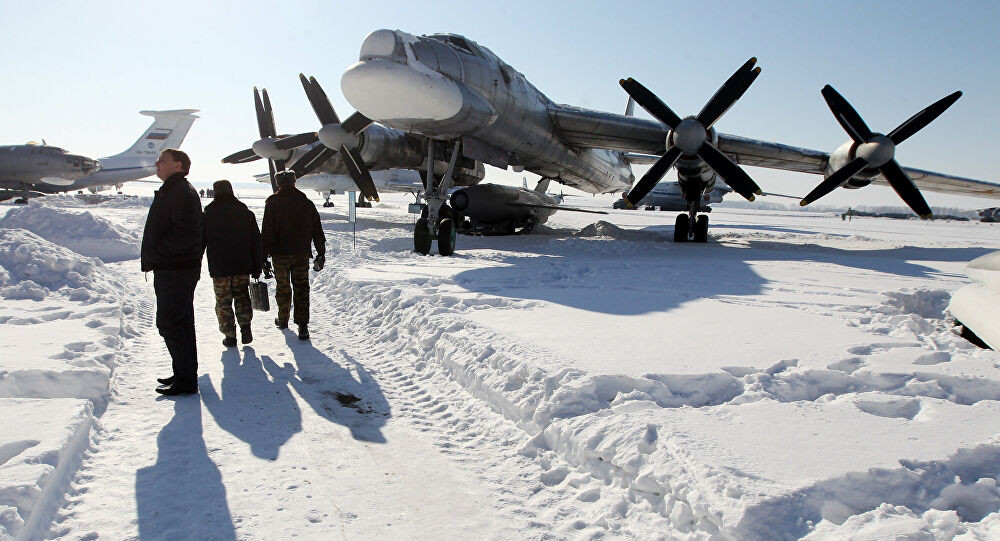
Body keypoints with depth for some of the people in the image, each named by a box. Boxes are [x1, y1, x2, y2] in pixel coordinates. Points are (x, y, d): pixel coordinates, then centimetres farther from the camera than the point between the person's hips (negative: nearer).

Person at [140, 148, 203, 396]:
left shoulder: (181, 192, -16)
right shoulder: (172, 191, 19)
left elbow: (184, 234, -25)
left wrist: (156, 255, -19)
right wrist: (153, 257, 14)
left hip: (174, 271, -11)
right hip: (173, 269, 11)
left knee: (169, 323, -7)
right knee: (181, 322, 16)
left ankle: (186, 380, 0)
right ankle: (185, 375, 26)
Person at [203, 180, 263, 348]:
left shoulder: (208, 215, -5)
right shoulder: (246, 214, 2)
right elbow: (256, 242, 3)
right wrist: (256, 267, 9)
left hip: (219, 269, -2)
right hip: (243, 267, 2)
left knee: (223, 302, 8)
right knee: (242, 298, 17)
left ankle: (230, 335, 9)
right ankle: (246, 328, 7)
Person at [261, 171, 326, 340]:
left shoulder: (272, 203, -5)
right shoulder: (306, 203, 2)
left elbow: (266, 232, -8)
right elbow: (317, 230, 4)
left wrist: (264, 257, -5)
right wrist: (321, 253, 11)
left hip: (280, 254, -1)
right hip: (302, 254, 1)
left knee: (283, 287, 15)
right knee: (301, 288, 4)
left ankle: (283, 320, 31)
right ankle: (302, 325, -5)